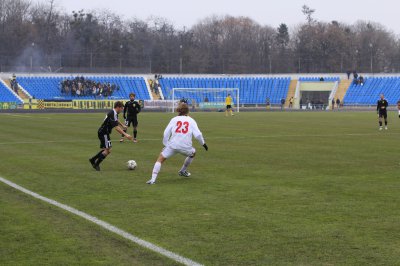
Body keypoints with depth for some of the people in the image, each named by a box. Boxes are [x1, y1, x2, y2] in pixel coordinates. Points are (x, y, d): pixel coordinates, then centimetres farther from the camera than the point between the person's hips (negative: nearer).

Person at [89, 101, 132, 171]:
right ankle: (96, 164, -4)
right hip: (104, 133, -10)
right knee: (108, 150, -10)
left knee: (106, 149, 15)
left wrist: (122, 125, 46)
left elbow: (116, 120, 34)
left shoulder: (114, 113, 9)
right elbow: (116, 127, -30)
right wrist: (125, 135, -33)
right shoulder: (113, 114, -23)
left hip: (103, 133, 10)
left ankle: (93, 159, 23)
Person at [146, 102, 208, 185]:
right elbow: (198, 134, 2)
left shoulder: (174, 119, 12)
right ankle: (183, 171, 45)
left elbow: (166, 133, 5)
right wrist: (203, 143, 16)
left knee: (160, 159, 9)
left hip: (173, 145, 0)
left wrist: (166, 145, 14)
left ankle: (153, 179, -8)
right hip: (186, 147, 1)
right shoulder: (191, 120, 11)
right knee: (193, 153, 34)